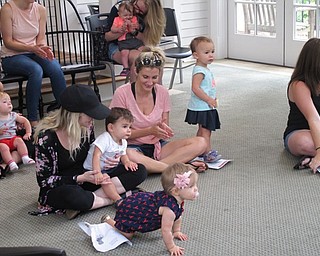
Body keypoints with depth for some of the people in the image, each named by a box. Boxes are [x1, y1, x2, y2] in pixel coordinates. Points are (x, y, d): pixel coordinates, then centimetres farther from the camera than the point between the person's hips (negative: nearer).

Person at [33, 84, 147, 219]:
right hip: (59, 189, -6)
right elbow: (44, 180, -17)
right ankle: (110, 199, -18)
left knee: (139, 172, -9)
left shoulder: (86, 126, -5)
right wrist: (80, 178, -27)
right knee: (72, 195, -44)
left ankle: (96, 196, -22)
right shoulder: (46, 137, -22)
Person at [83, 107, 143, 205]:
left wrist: (127, 162, -9)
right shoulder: (105, 139, -26)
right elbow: (96, 156, -34)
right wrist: (97, 173, -46)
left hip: (112, 169, 8)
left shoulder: (123, 142, 2)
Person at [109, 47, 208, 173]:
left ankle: (154, 165, -26)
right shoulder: (122, 93, -11)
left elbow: (165, 125, 8)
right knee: (128, 155, -42)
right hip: (133, 147, -4)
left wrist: (164, 130, -18)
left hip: (157, 146, 4)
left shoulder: (162, 92, 1)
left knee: (200, 143, -16)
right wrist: (150, 130, -20)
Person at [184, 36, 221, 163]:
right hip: (201, 107, -10)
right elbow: (195, 88, -29)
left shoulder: (205, 69, 11)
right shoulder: (199, 71, -22)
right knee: (205, 131, -8)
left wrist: (213, 98, 17)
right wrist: (209, 99, -25)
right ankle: (208, 153, -7)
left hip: (206, 106, 10)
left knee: (202, 130, 18)